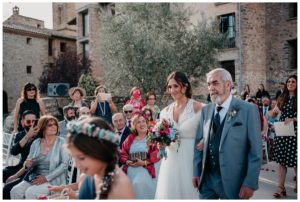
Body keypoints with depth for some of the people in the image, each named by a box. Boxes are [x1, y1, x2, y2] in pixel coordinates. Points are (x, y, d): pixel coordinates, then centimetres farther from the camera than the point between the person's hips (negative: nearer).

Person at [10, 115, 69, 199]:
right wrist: (27, 164, -10)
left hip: (54, 180, -4)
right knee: (15, 191, -18)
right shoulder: (36, 143, 9)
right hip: (34, 178, 5)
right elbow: (28, 163, 15)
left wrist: (46, 178, -16)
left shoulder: (61, 142, -4)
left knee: (30, 193, -26)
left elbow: (64, 164, -11)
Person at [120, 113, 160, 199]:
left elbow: (157, 154, -5)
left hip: (146, 171, -3)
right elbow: (122, 154, 14)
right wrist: (127, 162, -6)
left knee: (140, 183, -28)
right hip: (130, 172, 3)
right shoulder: (130, 138, 16)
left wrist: (144, 162, -15)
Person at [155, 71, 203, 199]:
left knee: (189, 191, 6)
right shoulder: (165, 111, 7)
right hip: (170, 161, 4)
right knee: (170, 191, 11)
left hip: (190, 160, -4)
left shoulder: (198, 108, -7)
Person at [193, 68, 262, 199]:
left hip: (232, 181, -3)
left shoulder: (248, 110, -8)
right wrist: (196, 172, 3)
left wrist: (250, 183, -13)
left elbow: (255, 151, -10)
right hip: (206, 179, 4)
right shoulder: (205, 110, 6)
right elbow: (199, 143, 8)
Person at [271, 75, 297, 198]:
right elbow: (273, 115, 14)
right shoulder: (282, 98, 10)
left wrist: (292, 119, -20)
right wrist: (275, 111, -6)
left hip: (294, 132, -3)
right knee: (281, 160, 1)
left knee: (295, 160, 5)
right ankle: (281, 188, 6)